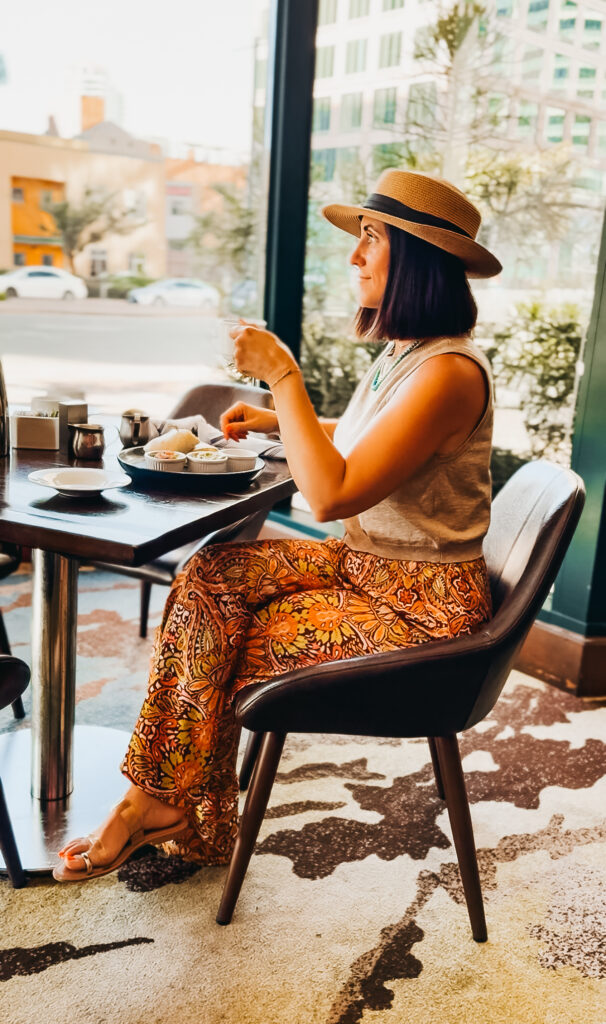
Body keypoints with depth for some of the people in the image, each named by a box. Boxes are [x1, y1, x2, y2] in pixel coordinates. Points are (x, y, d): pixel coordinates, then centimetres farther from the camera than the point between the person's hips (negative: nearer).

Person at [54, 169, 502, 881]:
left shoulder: (448, 372, -25)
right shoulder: (403, 351, 7)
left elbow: (330, 495, -29)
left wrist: (283, 376, -23)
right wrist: (278, 420, 10)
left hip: (421, 605, -9)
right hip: (367, 563, 9)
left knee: (224, 642, -9)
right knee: (209, 577, -6)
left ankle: (161, 802, 17)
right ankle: (160, 799, -1)